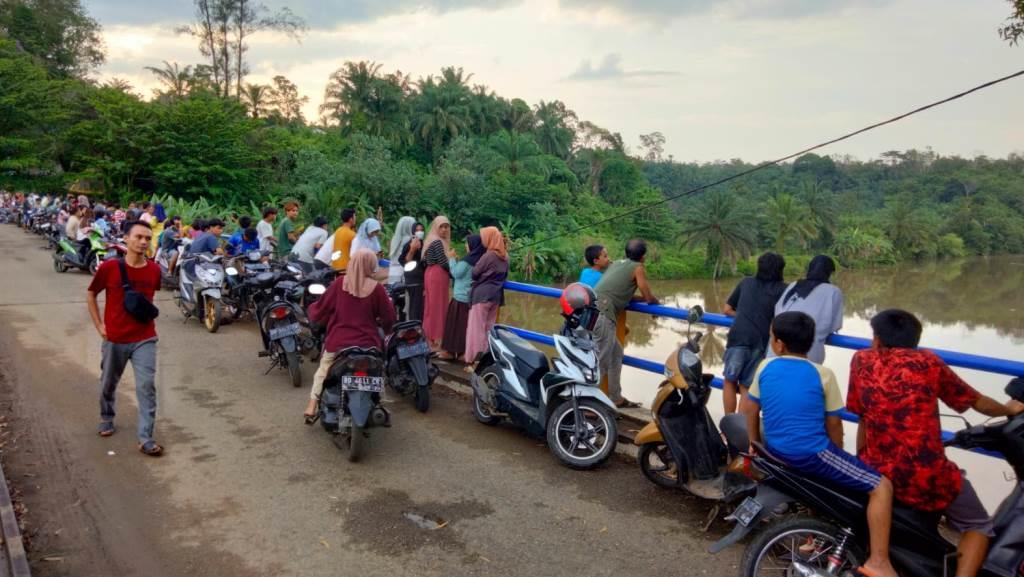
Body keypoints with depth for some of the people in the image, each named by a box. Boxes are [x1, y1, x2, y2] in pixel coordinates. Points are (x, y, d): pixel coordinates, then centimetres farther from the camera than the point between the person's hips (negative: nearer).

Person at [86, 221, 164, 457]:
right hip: (114, 338, 0)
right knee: (108, 384, 19)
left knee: (146, 386, -7)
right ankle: (106, 418, 47)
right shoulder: (109, 267, -13)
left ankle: (146, 439, -2)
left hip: (145, 339, 0)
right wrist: (99, 325, -1)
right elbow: (91, 295, 3)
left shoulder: (154, 270, -6)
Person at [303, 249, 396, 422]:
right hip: (368, 343, -1)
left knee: (323, 371, 25)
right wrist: (384, 326, 23)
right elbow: (389, 318, -1)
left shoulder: (339, 284, -5)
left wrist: (312, 309, 28)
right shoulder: (376, 288, -9)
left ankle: (312, 407, 20)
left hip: (338, 342, 1)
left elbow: (319, 311, 4)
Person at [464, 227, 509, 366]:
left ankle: (475, 360, -5)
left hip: (482, 294, -8)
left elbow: (475, 273, -8)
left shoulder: (488, 255, -16)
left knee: (477, 328, -4)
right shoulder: (504, 256, 8)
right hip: (496, 295, 8)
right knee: (489, 327, 13)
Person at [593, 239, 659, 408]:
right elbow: (649, 298, 6)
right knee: (601, 361, -7)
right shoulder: (638, 268, 3)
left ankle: (616, 399, 27)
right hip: (602, 314, -9)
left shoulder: (617, 263, 24)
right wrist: (657, 300, 28)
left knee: (616, 353, 20)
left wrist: (638, 298, 33)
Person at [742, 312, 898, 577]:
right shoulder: (823, 374, -8)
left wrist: (756, 446, 22)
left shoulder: (766, 366, 2)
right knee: (881, 486, 1)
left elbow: (749, 410, 9)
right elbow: (833, 424, -1)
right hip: (812, 454, -6)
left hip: (777, 453, 6)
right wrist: (837, 458, 15)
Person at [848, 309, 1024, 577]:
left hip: (876, 473, 2)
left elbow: (864, 420, 9)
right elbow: (976, 401, 17)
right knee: (978, 527, 22)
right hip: (927, 476, -2)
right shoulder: (928, 361, 4)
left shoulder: (861, 360, 5)